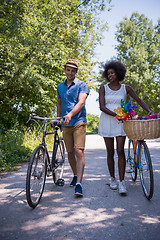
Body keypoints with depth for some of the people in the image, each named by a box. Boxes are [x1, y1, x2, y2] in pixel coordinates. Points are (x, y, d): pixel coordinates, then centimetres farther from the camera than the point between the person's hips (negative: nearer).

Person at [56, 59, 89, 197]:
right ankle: (75, 175, 29)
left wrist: (70, 114, -32)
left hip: (79, 122, -5)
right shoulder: (60, 87, 15)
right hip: (65, 124, 5)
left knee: (79, 152, -14)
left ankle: (79, 184, -13)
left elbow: (81, 102, -17)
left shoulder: (82, 85, -1)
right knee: (70, 152, 11)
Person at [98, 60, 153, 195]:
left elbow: (139, 101, 9)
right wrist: (116, 114, -21)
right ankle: (113, 179, 20)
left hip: (120, 122, 0)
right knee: (110, 152, 4)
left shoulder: (126, 88, 7)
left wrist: (149, 112, -6)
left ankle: (122, 182, -4)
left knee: (120, 151, -9)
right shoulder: (103, 88, 3)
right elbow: (102, 107, -8)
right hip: (107, 122, 0)